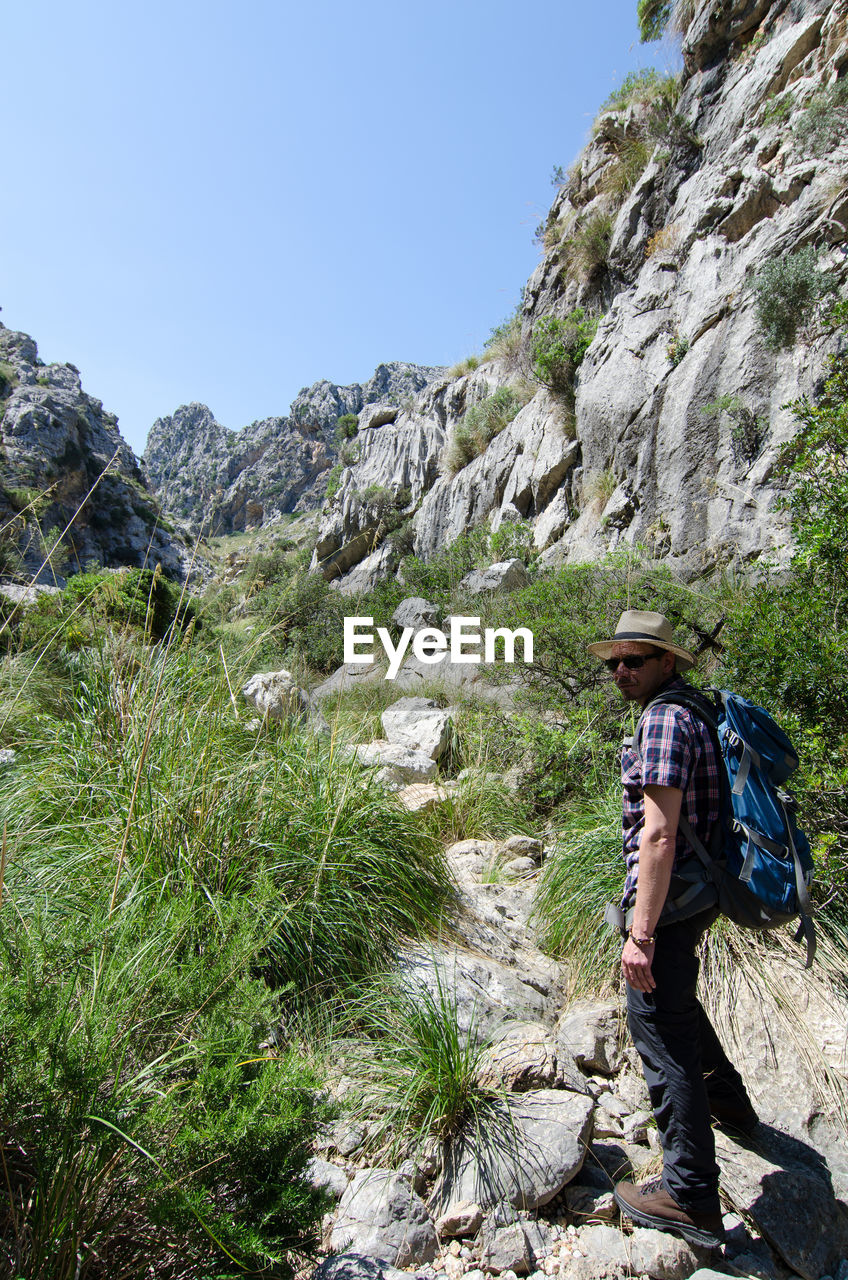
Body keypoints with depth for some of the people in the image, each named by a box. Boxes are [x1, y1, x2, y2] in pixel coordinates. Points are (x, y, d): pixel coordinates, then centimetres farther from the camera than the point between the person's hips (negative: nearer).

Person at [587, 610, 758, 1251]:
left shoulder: (665, 719, -21)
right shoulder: (700, 710, 10)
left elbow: (659, 834, -27)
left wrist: (641, 932, -24)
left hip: (668, 898, -10)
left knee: (658, 1023, 2)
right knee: (676, 995, 30)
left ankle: (692, 1197, 15)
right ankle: (725, 1098, 50)